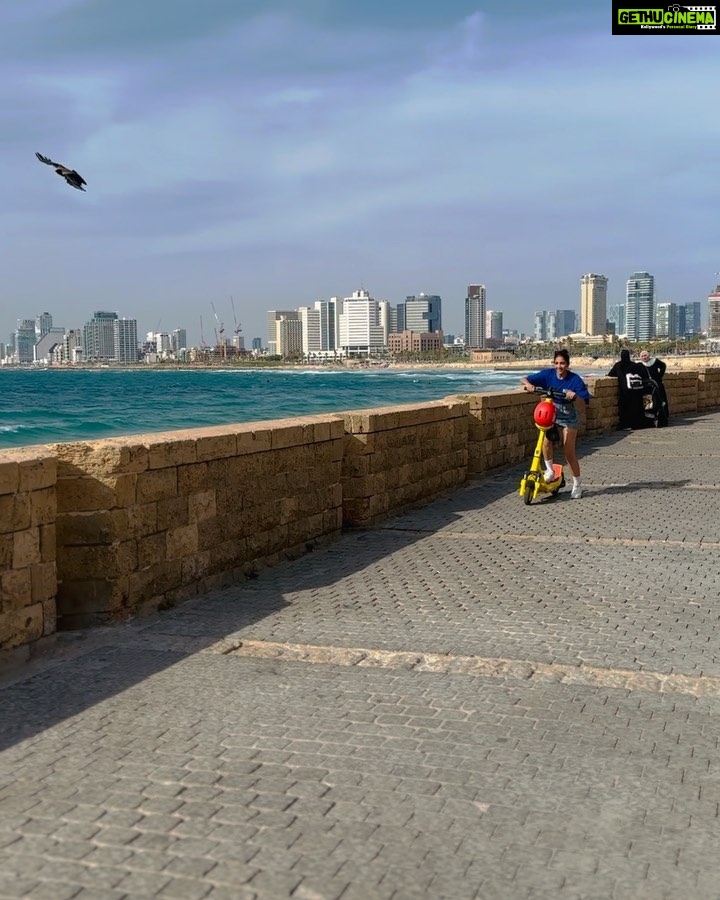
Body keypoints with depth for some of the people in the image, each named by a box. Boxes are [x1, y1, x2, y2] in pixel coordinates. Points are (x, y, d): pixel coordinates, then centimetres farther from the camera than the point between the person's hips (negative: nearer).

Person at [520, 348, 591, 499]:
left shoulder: (574, 379, -17)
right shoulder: (548, 374, -11)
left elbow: (586, 399, -17)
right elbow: (524, 379, -10)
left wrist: (575, 395, -36)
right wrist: (528, 384, -32)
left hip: (568, 417, -2)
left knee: (569, 453, -2)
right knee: (546, 441, -26)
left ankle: (577, 485, 13)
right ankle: (550, 471, -3)